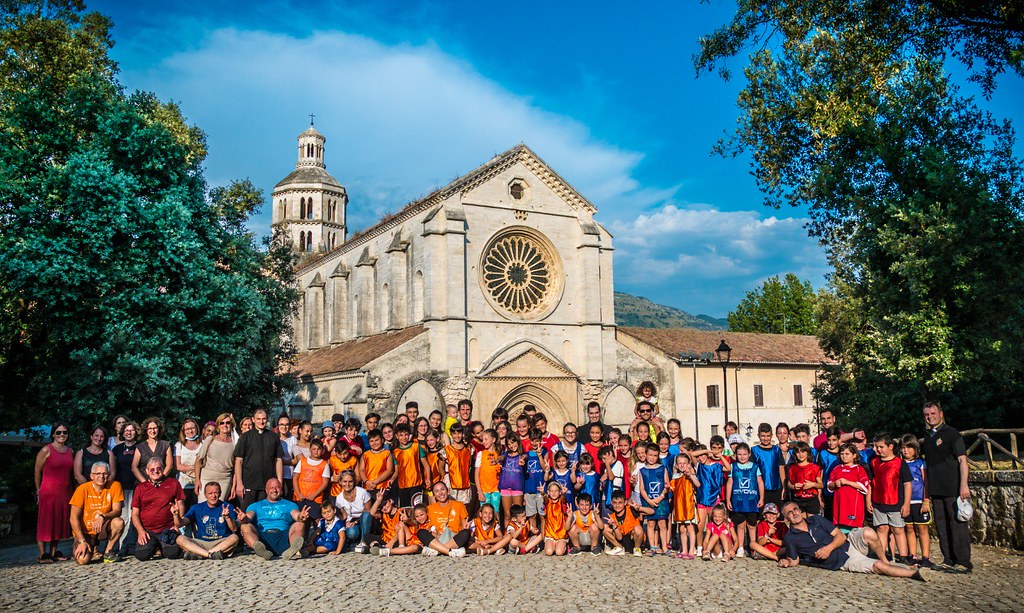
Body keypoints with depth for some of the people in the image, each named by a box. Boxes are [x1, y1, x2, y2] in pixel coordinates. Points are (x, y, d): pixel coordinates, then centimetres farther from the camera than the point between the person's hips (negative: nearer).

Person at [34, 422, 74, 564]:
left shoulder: (70, 451, 11)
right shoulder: (46, 450, -5)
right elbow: (37, 471, -1)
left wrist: (72, 490, 12)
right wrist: (39, 491, 2)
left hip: (65, 492, 6)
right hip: (48, 492, -6)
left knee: (60, 523, 9)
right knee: (45, 523, -2)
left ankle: (53, 553, 18)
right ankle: (42, 555, 3)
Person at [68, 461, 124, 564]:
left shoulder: (115, 486, -8)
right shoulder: (83, 489, -12)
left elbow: (117, 511, -12)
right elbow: (74, 518, -11)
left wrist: (103, 517, -34)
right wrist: (82, 542, -18)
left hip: (103, 529, 1)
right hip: (85, 532, -1)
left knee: (119, 522, -30)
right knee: (83, 560, -25)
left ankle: (108, 552, -5)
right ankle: (93, 550, 14)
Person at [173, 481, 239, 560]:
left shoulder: (227, 507, 5)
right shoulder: (197, 508, 10)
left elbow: (234, 529, -7)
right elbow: (180, 524, -1)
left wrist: (227, 517, -26)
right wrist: (176, 515, -22)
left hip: (222, 543, -1)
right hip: (201, 543, 1)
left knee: (234, 538, -31)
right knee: (180, 539, -21)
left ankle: (199, 554, -30)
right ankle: (211, 554, -34)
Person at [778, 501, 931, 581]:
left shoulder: (816, 519, 4)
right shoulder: (790, 538, -3)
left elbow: (840, 536, 2)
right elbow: (795, 560, 4)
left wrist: (829, 548, -17)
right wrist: (787, 562, -19)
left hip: (848, 543, 3)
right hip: (843, 562, -3)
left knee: (868, 533, -28)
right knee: (877, 566, -23)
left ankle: (886, 560, -2)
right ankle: (914, 573, -7)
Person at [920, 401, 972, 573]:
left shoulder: (951, 433, -5)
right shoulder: (927, 438, 16)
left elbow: (962, 460, -10)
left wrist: (964, 485, -19)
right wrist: (926, 487, 18)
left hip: (953, 488, -7)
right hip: (936, 489, 7)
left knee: (958, 523, -5)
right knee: (942, 525, 9)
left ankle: (963, 562, -1)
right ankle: (948, 560, 16)